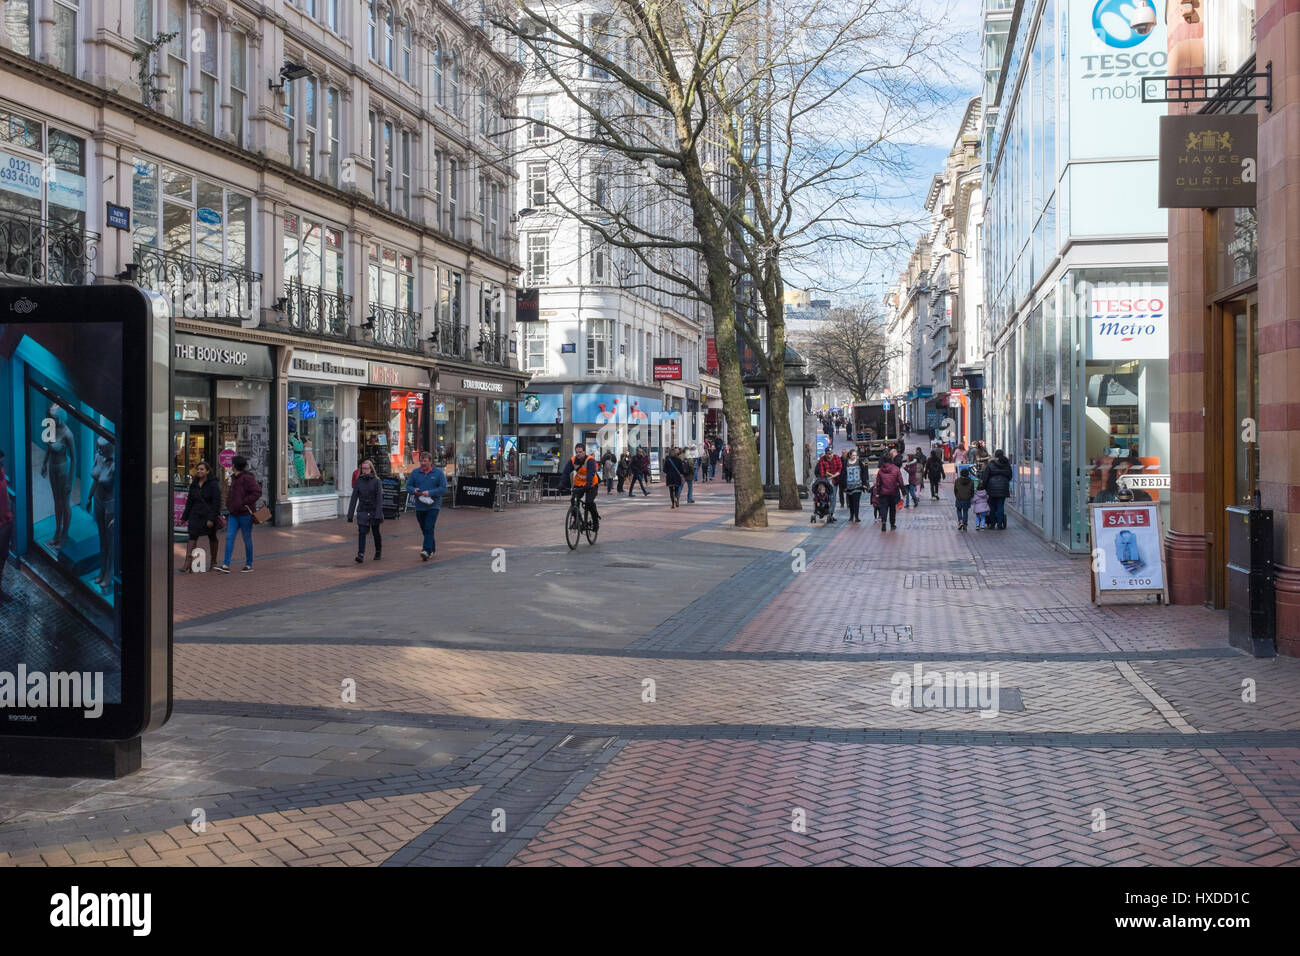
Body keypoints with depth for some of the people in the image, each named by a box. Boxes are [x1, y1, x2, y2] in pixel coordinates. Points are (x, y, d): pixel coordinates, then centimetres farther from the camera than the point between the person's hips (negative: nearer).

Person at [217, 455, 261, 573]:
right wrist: (229, 503, 16)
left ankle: (249, 564, 15)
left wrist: (244, 503, -20)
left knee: (247, 539, 3)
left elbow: (257, 492, -22)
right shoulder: (235, 478, 14)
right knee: (229, 537, -1)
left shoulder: (247, 478, -14)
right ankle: (226, 565, -5)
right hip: (234, 514, 8)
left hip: (244, 514, -8)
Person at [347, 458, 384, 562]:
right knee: (361, 532, -11)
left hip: (374, 511, -2)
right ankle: (361, 555, -15)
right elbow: (354, 498, 3)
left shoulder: (376, 481, -6)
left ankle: (378, 552, 33)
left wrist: (378, 515, -19)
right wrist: (350, 514, 0)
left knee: (376, 532, 11)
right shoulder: (359, 481, 2)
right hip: (362, 511, 2)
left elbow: (379, 499, -11)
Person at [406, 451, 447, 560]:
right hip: (419, 507, 4)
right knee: (424, 530, 12)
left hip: (433, 506, -4)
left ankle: (426, 550, -21)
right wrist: (414, 490, -13)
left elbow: (443, 488, -7)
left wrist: (430, 493, -19)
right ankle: (432, 548, 28)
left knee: (429, 528, -15)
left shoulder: (438, 473, -2)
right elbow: (408, 486, 9)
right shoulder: (415, 473, 6)